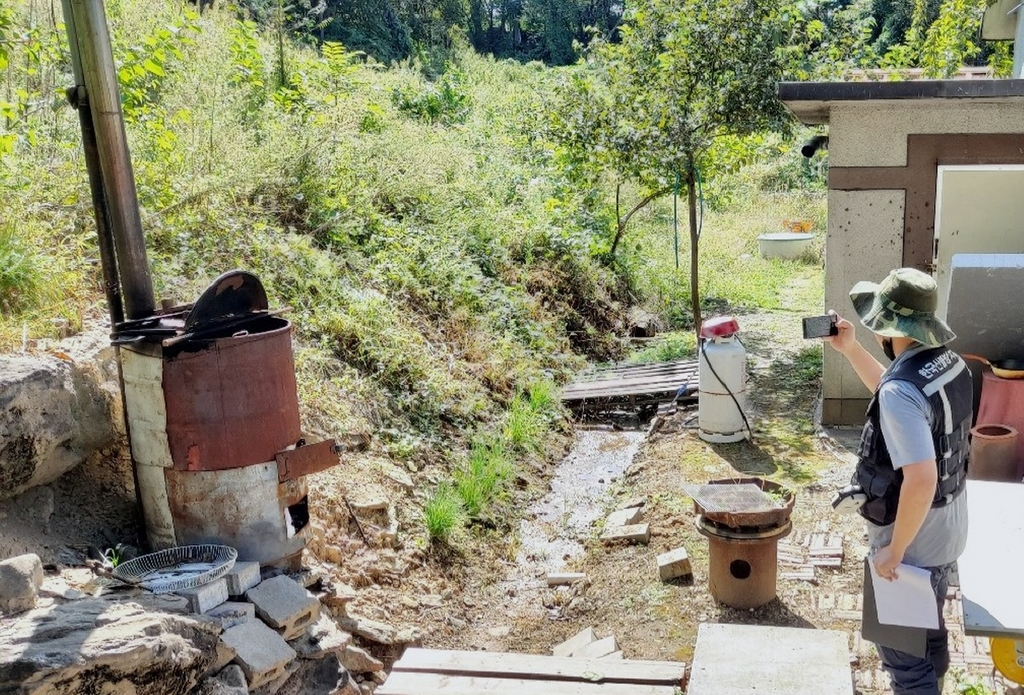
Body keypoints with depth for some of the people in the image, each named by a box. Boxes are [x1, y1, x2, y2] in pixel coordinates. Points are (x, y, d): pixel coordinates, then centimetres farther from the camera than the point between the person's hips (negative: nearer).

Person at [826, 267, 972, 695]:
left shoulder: (902, 391, -32)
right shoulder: (950, 363, -2)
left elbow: (920, 480, -36)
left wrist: (894, 550, -25)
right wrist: (849, 349, 12)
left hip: (913, 542, -9)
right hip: (947, 532, 9)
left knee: (902, 649, 9)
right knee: (929, 632, 28)